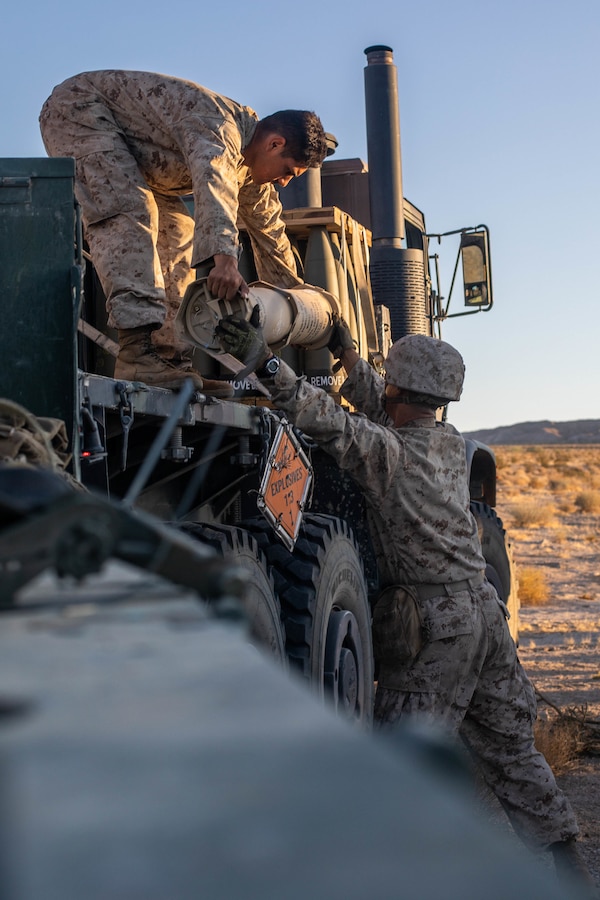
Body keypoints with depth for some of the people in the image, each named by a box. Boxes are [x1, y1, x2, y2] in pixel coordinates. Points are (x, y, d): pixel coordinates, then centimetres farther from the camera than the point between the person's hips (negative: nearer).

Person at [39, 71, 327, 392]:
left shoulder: (248, 166, 3)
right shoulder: (219, 123, -28)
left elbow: (269, 231, 14)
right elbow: (213, 180, -49)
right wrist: (224, 257, -63)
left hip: (131, 157, 10)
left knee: (178, 240, 2)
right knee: (128, 213, -30)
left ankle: (176, 361, -3)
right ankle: (138, 352, -44)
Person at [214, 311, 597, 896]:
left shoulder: (387, 453, -13)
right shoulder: (449, 443, 10)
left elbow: (333, 424, -28)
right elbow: (387, 417, 25)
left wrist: (266, 363, -34)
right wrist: (348, 357, 22)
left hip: (431, 620, -8)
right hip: (482, 609, 8)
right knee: (507, 746, 17)